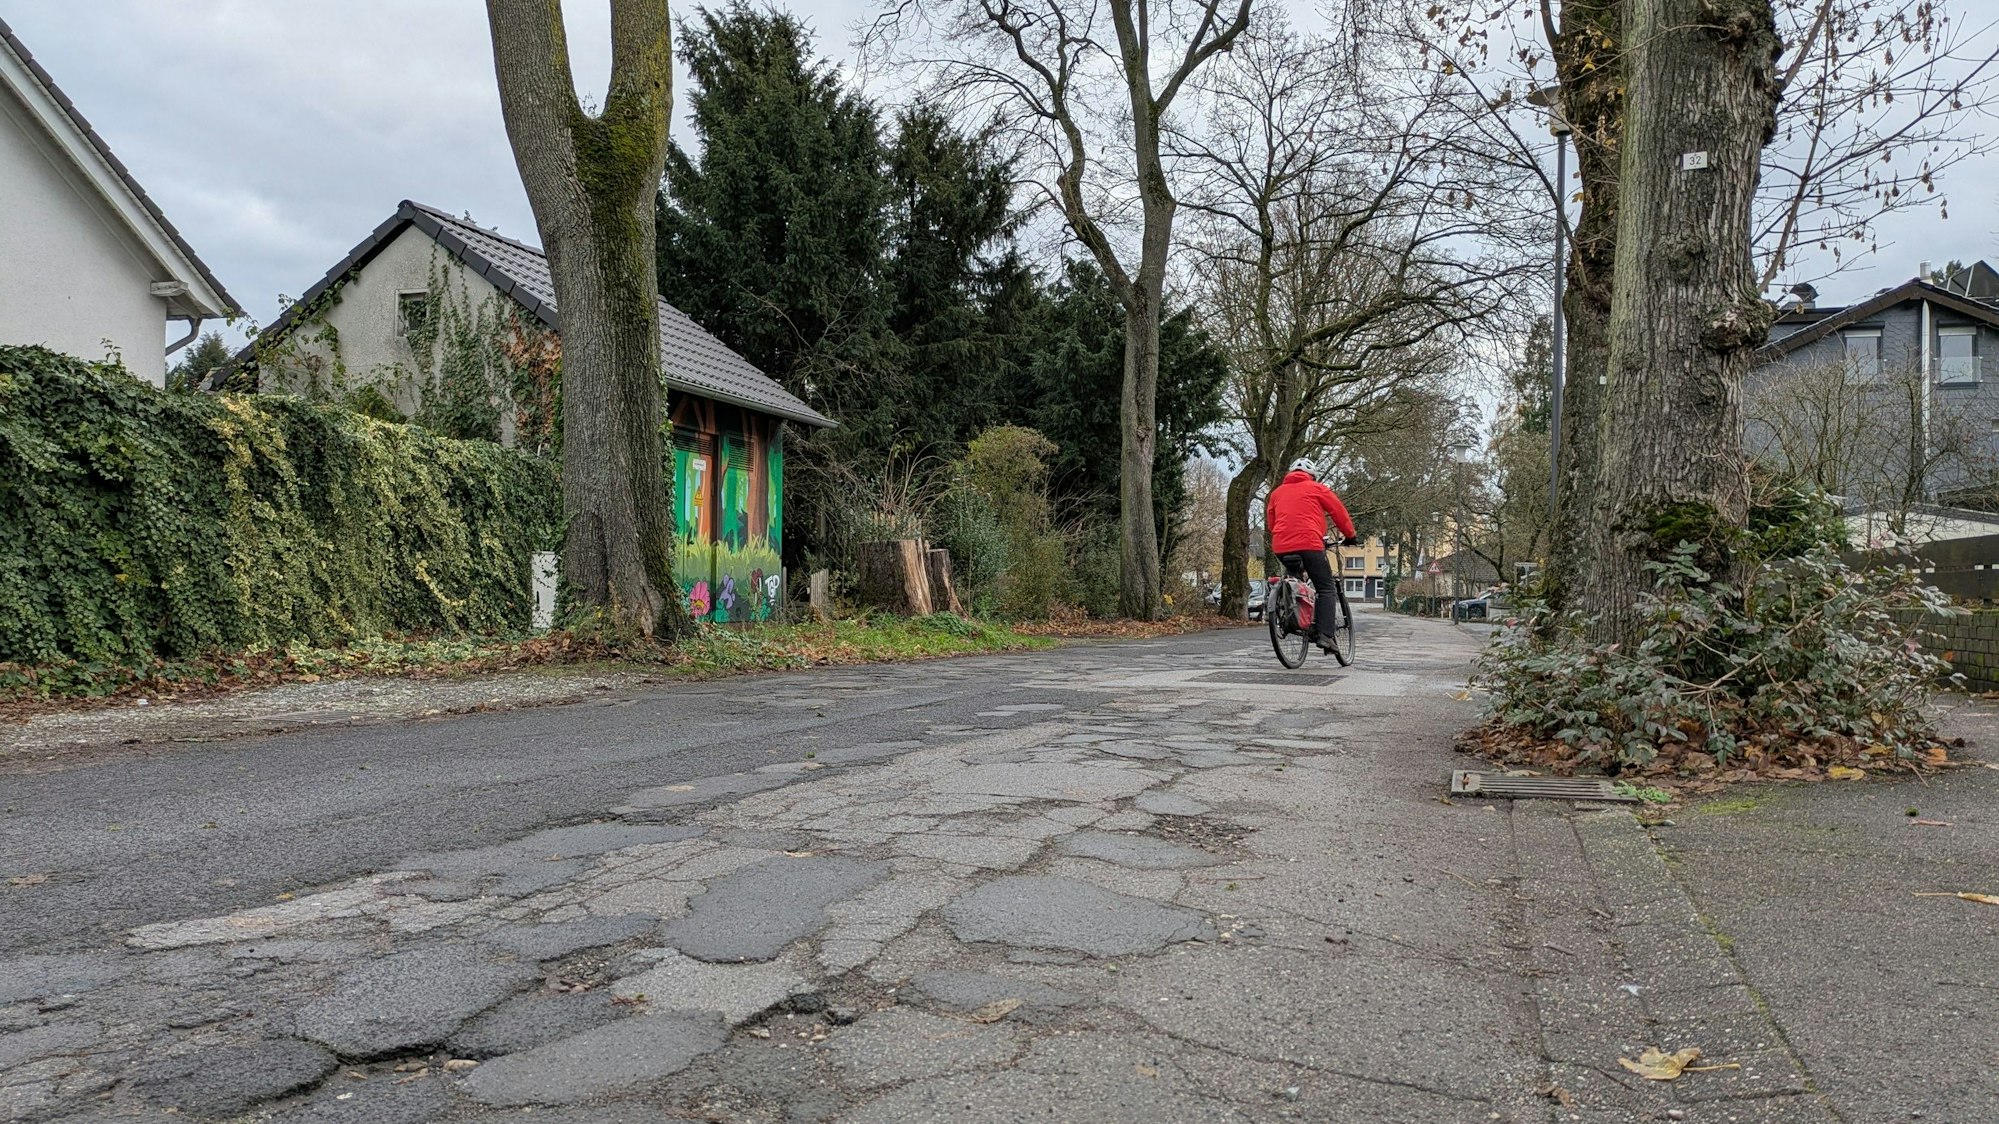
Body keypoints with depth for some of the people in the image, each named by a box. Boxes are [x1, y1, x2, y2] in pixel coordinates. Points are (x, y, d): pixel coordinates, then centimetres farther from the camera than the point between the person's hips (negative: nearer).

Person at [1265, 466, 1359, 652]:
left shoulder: (1277, 492, 23)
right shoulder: (1316, 488, 11)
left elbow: (1270, 521, 26)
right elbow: (1339, 511, 12)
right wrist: (1350, 536, 23)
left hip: (1280, 547, 5)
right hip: (1308, 544, -4)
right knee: (1326, 589, 2)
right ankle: (1324, 635, -12)